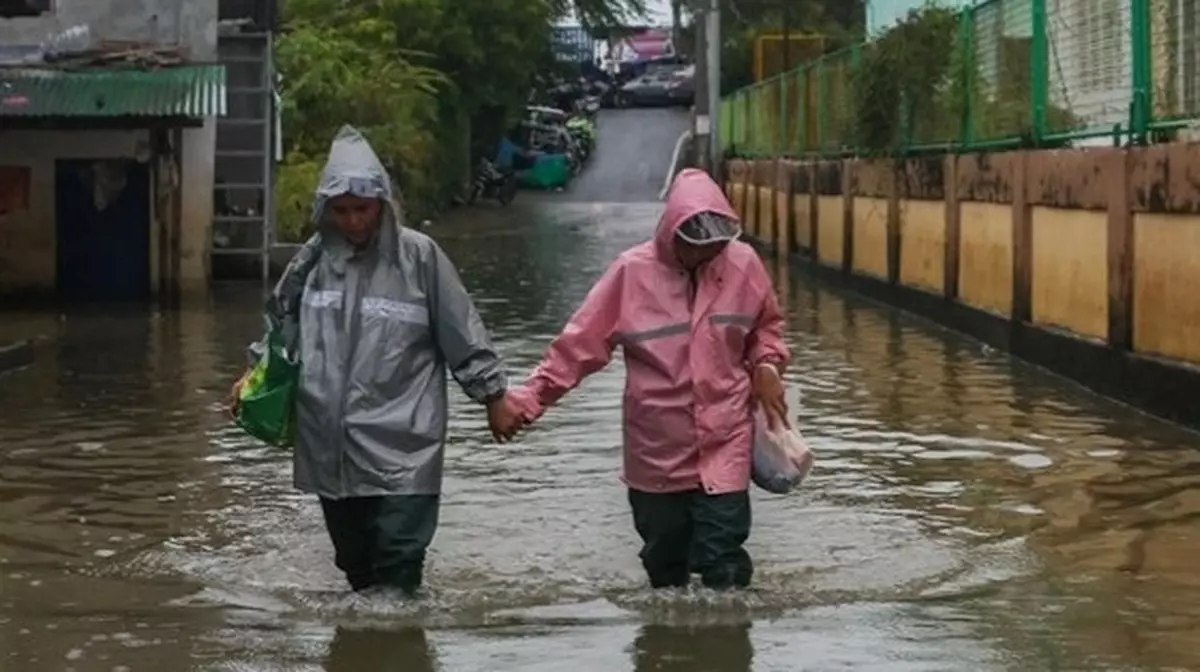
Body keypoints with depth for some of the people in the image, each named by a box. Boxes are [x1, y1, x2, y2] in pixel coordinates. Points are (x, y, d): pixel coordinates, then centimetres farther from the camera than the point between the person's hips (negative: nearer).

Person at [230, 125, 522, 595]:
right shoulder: (315, 257, 4)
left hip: (400, 447, -4)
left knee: (398, 561, -10)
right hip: (330, 445, 4)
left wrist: (494, 399, 2)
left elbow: (462, 334, -1)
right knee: (354, 560, 15)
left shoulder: (418, 256, -7)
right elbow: (281, 320, 21)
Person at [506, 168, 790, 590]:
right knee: (664, 563, 14)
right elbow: (580, 342, -5)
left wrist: (766, 366, -3)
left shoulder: (742, 263, -3)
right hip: (657, 448, 0)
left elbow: (767, 325, 16)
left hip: (725, 442, 0)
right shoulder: (633, 271, -9)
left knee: (724, 563, -8)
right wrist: (529, 398, -11)